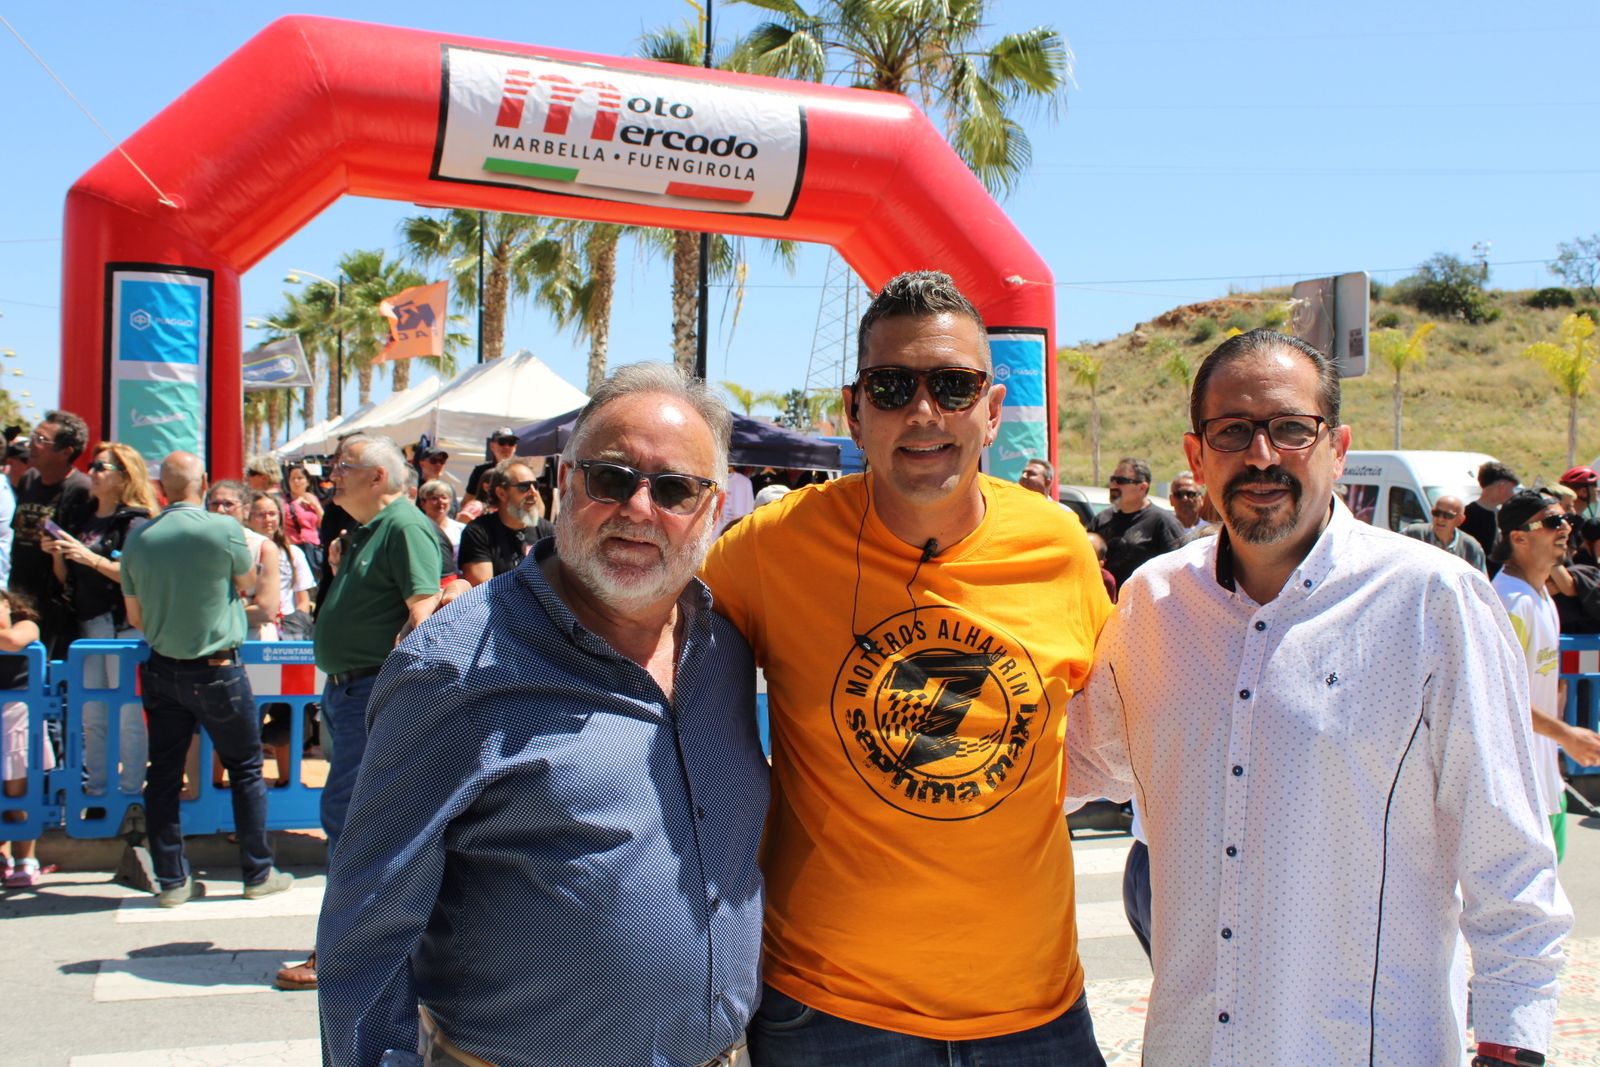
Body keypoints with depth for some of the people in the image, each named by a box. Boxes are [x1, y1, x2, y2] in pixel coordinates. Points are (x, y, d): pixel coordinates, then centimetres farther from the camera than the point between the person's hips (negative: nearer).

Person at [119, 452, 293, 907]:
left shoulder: (138, 538, -2)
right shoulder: (224, 529, -16)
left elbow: (135, 617, 7)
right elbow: (247, 584, 2)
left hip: (162, 671, 4)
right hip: (217, 669, -4)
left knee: (164, 774, 10)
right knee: (246, 770, 9)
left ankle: (171, 879, 15)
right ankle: (258, 873, 15)